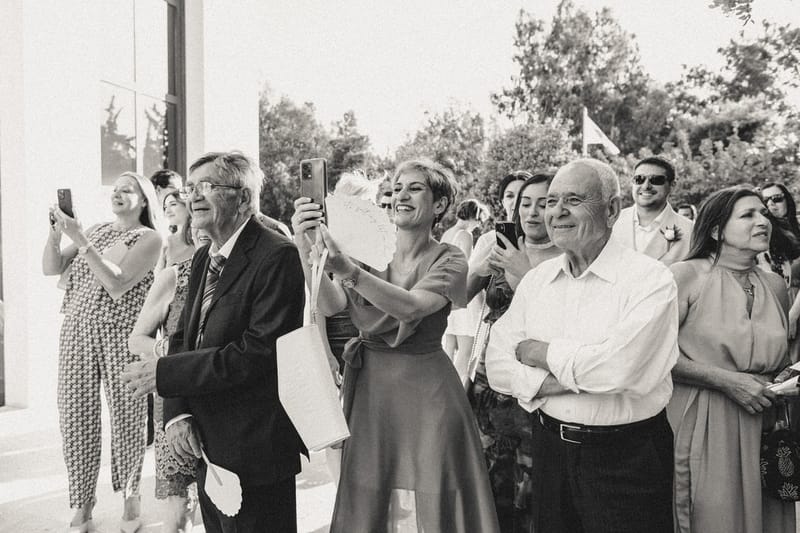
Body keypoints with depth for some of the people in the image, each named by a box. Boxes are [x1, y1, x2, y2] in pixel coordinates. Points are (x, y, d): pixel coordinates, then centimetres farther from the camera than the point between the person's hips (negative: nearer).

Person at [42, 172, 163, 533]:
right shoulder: (95, 231, 14)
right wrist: (55, 232, -7)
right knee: (75, 417, 4)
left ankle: (130, 496, 24)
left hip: (122, 338, -4)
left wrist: (81, 240, -19)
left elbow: (117, 285, -15)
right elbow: (51, 268, 9)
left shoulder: (149, 238, -3)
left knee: (126, 418, 3)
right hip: (77, 332, 4)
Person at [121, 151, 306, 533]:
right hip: (205, 445, 8)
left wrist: (163, 373, -19)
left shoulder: (278, 257, -18)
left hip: (254, 451, -8)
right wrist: (177, 413, -4)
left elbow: (259, 354, -24)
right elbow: (183, 338, 11)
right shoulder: (203, 258, 10)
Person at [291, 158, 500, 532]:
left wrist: (347, 269, -40)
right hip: (368, 391, 3)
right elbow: (330, 305, -13)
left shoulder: (449, 262, -6)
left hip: (425, 394, -3)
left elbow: (411, 307, -26)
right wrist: (308, 252, -30)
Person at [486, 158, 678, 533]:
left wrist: (540, 353, -12)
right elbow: (498, 365, -2)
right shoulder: (536, 280, 3)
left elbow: (620, 368, -26)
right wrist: (561, 381, -18)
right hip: (551, 448, 5)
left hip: (626, 458, -4)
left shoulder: (650, 279, -13)